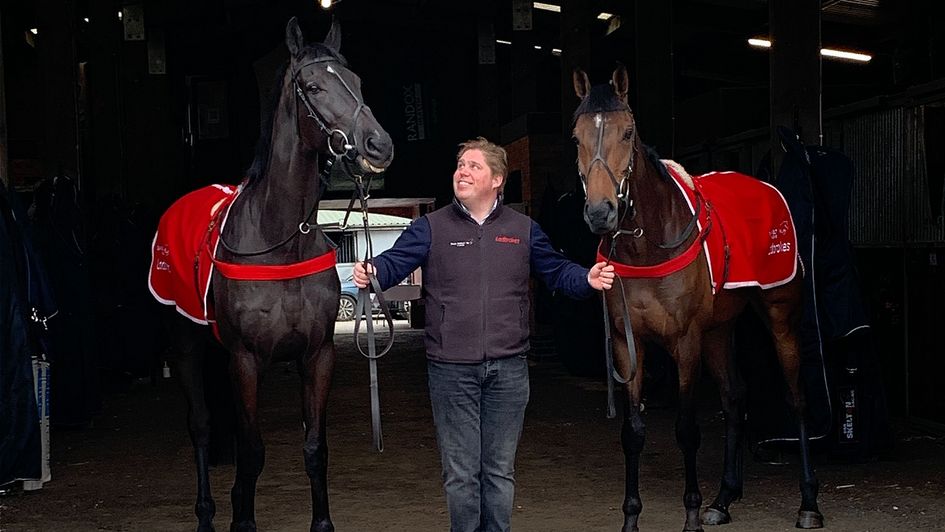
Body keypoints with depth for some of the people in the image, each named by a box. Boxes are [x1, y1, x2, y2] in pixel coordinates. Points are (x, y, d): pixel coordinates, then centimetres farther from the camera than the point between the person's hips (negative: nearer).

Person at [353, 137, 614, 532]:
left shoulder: (523, 229, 8)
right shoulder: (431, 228, 1)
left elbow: (557, 271, 13)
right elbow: (395, 262, -9)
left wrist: (588, 279, -6)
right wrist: (371, 273, -31)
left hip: (508, 369, 2)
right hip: (452, 370, -2)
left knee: (500, 470, 12)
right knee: (460, 473, 5)